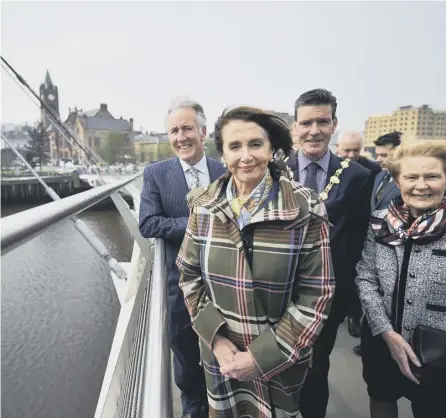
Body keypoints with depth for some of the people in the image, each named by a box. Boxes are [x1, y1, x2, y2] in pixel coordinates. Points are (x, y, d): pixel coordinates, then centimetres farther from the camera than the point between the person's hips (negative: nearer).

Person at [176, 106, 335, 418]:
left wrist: (263, 357, -15)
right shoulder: (204, 205, -8)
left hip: (280, 361, -2)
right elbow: (189, 275, -1)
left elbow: (316, 295, -14)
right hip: (221, 356, 3)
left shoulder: (305, 210, -17)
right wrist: (216, 338, -11)